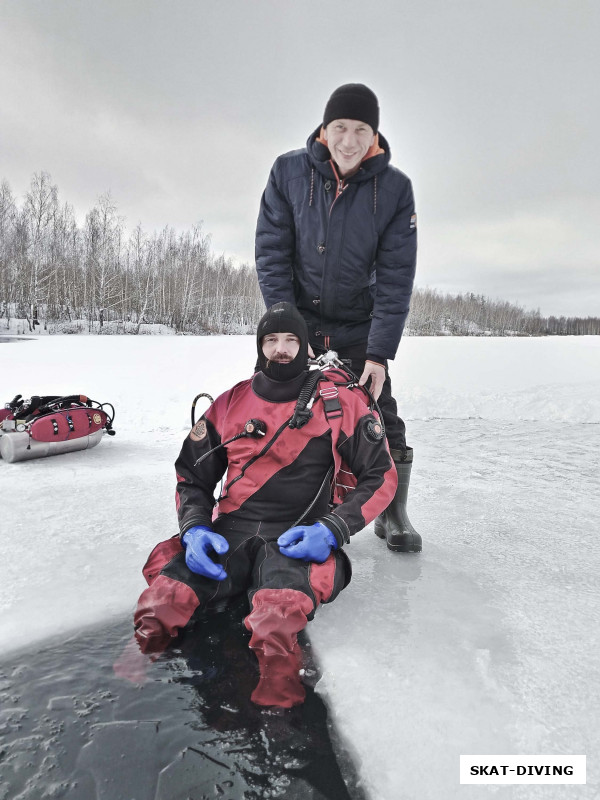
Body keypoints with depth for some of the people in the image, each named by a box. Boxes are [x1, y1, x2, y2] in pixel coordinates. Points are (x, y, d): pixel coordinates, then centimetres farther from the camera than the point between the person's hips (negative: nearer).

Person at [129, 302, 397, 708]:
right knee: (164, 600, -25)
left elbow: (381, 476, 5)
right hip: (227, 534, 3)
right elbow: (192, 475, 19)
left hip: (298, 541, -3)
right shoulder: (230, 403, 13)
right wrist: (195, 527, -1)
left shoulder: (341, 402, 5)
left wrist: (332, 530, -9)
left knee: (277, 617, -35)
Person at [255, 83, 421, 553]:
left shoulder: (395, 187, -10)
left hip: (360, 328, 0)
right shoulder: (289, 171, -9)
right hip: (299, 320, 1)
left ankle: (393, 512, 17)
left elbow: (396, 277, -12)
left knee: (380, 416, -2)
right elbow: (271, 255, -8)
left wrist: (380, 352, -18)